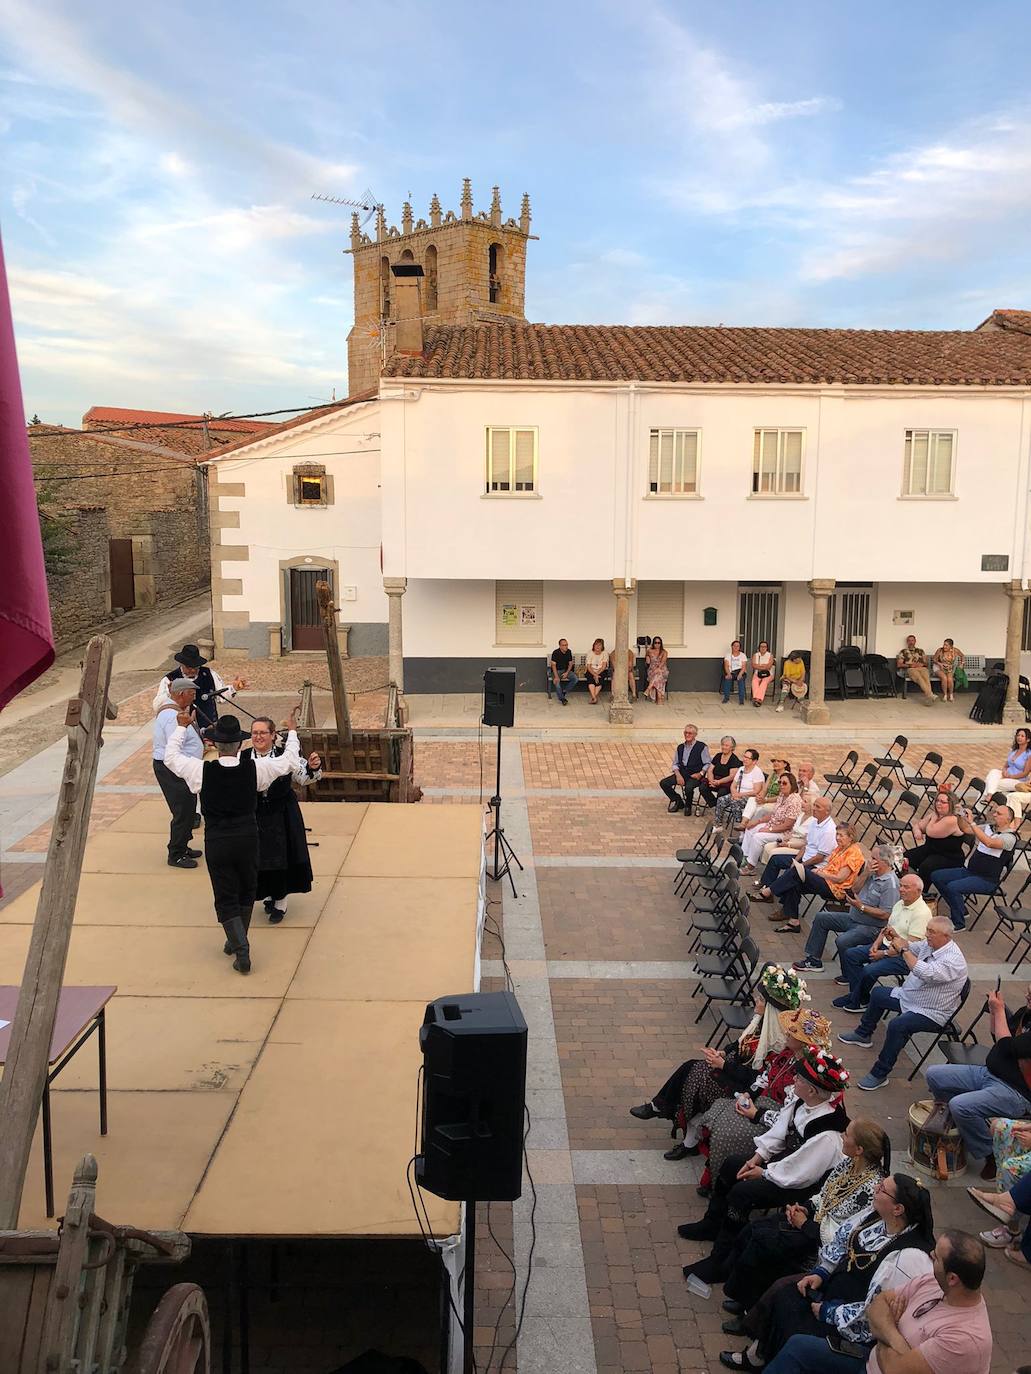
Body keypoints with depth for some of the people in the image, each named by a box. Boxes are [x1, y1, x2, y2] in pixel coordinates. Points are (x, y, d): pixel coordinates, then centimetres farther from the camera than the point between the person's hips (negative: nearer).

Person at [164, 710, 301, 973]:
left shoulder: (202, 771, -14)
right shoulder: (255, 768, -12)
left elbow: (170, 756, 5)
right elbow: (290, 761, 3)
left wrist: (181, 727, 17)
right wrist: (292, 732, 19)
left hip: (216, 843, -1)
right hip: (248, 840, 1)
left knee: (226, 900, 9)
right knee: (246, 892, 23)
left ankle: (241, 950, -3)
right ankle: (237, 940, 37)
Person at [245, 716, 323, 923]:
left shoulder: (285, 754, -12)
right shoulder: (242, 758, -6)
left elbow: (304, 778, -11)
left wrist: (313, 768, -31)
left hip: (283, 817, -2)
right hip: (255, 818, 2)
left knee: (283, 857, 6)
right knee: (260, 858, 11)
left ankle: (281, 902, 25)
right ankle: (268, 896, 37)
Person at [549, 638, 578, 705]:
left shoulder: (569, 652, 0)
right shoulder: (555, 653, -15)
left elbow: (570, 664, 7)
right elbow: (553, 665, -19)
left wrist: (567, 673, -11)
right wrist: (556, 676, -31)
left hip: (566, 670, 5)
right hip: (557, 671, -4)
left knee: (575, 679, -21)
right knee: (557, 681, -35)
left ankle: (564, 691, -3)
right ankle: (562, 699, -23)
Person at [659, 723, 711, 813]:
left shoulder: (702, 747, -3)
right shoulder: (680, 747, 13)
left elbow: (708, 764, -2)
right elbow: (675, 763, 14)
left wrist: (701, 773, -17)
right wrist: (678, 775, -4)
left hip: (695, 776, -5)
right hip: (681, 773, 5)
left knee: (688, 787, -36)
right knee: (663, 783, -13)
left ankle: (688, 806, -3)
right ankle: (678, 802, 9)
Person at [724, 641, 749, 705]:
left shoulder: (742, 655, 8)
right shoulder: (728, 655, 10)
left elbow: (744, 667, -4)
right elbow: (726, 666, -3)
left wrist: (740, 674, -24)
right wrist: (728, 674, -23)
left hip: (740, 672, -1)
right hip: (731, 672, 1)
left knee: (740, 679, -36)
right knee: (727, 678, -34)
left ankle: (741, 699, -35)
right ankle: (726, 697, -22)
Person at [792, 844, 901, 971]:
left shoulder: (890, 884, -21)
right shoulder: (873, 873, 6)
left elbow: (884, 914, -24)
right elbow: (855, 890, 8)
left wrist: (861, 907, -23)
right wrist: (866, 874, -6)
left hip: (870, 927, -10)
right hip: (853, 917, 10)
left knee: (842, 940, -32)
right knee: (821, 917, 9)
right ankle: (814, 959, 15)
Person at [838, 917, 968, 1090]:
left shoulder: (953, 959, -29)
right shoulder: (929, 944, -3)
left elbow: (925, 973, -43)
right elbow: (911, 949, 13)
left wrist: (904, 949, -35)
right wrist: (896, 938, -8)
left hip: (932, 1014, -10)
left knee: (897, 1025, -33)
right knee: (877, 994, 22)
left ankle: (880, 1074, -21)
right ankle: (863, 1034, 44)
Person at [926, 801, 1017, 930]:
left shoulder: (1009, 837, -13)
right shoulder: (988, 828, 10)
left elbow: (989, 843, -31)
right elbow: (965, 829, 12)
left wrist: (972, 823, -35)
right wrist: (961, 816, -8)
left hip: (988, 880, -8)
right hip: (970, 871, 8)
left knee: (952, 887, -29)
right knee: (936, 876, 0)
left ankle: (959, 923, -10)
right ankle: (960, 910, 11)